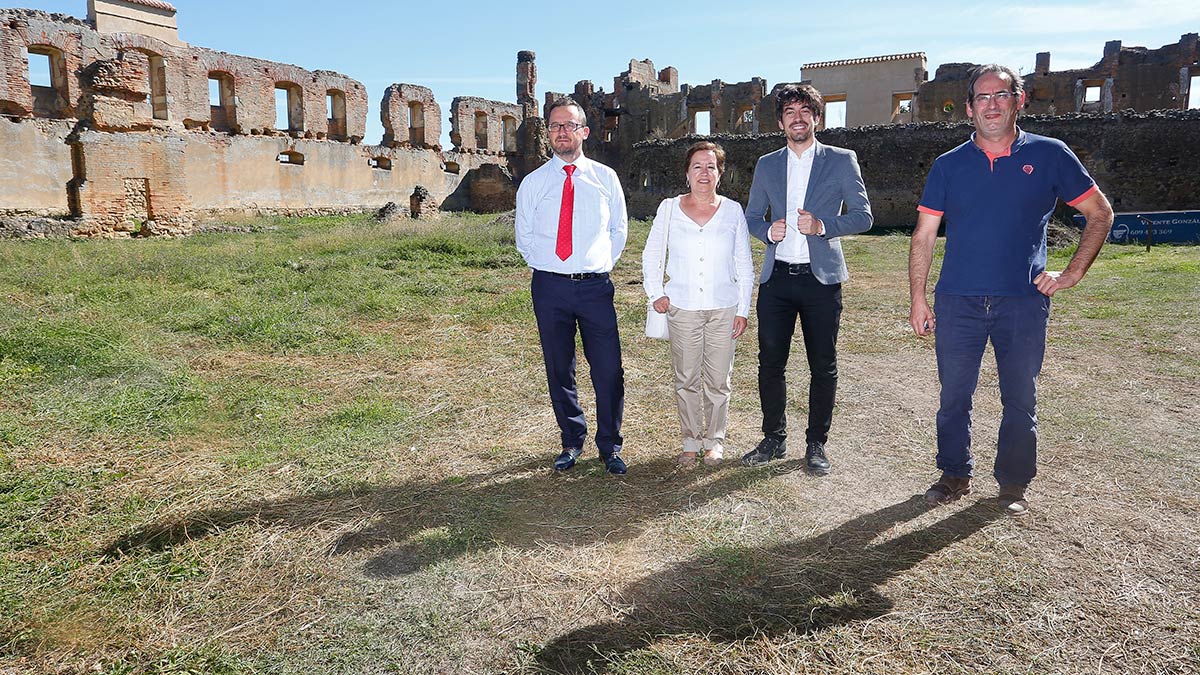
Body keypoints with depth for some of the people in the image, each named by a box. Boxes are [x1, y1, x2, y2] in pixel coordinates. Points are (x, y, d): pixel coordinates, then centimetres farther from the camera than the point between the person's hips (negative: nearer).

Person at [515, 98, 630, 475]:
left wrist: (602, 264, 9)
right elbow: (524, 236, 16)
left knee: (609, 372, -2)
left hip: (595, 287, -1)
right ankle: (572, 443, 26)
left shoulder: (605, 177, 6)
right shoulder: (533, 182, 6)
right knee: (559, 371, 9)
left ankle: (610, 447, 15)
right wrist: (545, 268, 9)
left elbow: (619, 228, 16)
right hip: (549, 288, 1)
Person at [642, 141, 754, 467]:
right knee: (686, 380, 6)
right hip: (682, 308, 0)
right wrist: (655, 293, 2)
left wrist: (743, 310, 2)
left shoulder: (733, 210, 3)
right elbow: (651, 254, 11)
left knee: (718, 381, 5)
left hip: (724, 309, 0)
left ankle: (714, 440, 23)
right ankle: (691, 441, 22)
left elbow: (744, 265, 6)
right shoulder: (669, 208, 2)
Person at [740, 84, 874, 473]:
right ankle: (774, 439, 21)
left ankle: (816, 445, 17)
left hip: (821, 277, -2)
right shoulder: (766, 165, 12)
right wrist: (768, 231, -8)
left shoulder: (842, 161, 3)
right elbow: (751, 217, 15)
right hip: (776, 277, 3)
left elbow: (863, 216, -1)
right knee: (770, 363, 5)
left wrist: (822, 225, -18)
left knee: (823, 367, 4)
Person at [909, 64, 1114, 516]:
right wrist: (918, 299, -1)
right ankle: (955, 475, 23)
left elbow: (1100, 213, 9)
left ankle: (1013, 485, 23)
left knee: (1020, 400, 7)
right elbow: (924, 236, 5)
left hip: (1024, 302, -1)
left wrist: (1072, 273, -1)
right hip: (958, 302, 1)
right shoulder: (949, 165, 6)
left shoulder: (1049, 155, 4)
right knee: (954, 396, 6)